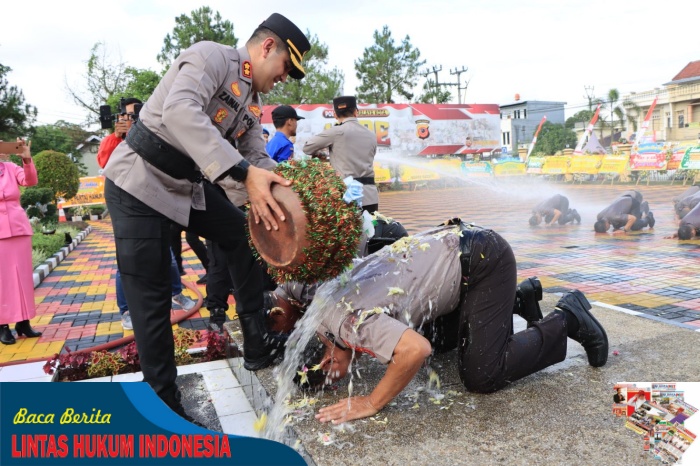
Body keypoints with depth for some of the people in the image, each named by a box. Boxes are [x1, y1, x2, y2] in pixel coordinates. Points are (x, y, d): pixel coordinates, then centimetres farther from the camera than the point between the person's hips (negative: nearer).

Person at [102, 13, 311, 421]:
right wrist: (243, 171, -43)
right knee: (151, 296, -5)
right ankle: (165, 403, 9)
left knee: (246, 238, 6)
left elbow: (257, 160, 5)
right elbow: (180, 112, -35)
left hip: (192, 185, 8)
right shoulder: (212, 56, -17)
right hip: (140, 182, -8)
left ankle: (258, 346, 16)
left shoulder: (253, 106, 9)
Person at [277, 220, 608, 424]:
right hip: (451, 245, 10)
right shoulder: (326, 296, 2)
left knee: (481, 376, -9)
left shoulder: (347, 321, -25)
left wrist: (372, 404, -25)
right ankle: (521, 298, 33)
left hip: (484, 258, -9)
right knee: (444, 342, 24)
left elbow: (416, 349, -39)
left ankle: (567, 318, 7)